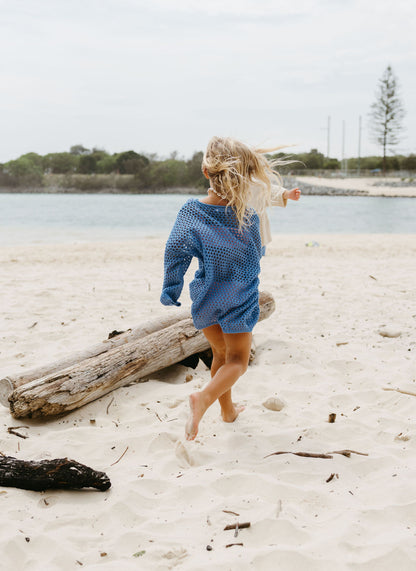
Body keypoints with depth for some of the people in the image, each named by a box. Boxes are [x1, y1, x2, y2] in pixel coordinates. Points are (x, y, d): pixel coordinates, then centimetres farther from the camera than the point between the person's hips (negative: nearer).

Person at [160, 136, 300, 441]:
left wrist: (170, 291, 1)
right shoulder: (248, 214, -16)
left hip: (205, 298, 3)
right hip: (239, 300, -2)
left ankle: (228, 409, 35)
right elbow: (257, 252, 0)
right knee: (237, 360, 7)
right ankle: (204, 398, -20)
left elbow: (176, 253, -12)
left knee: (220, 353, 23)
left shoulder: (191, 211, -15)